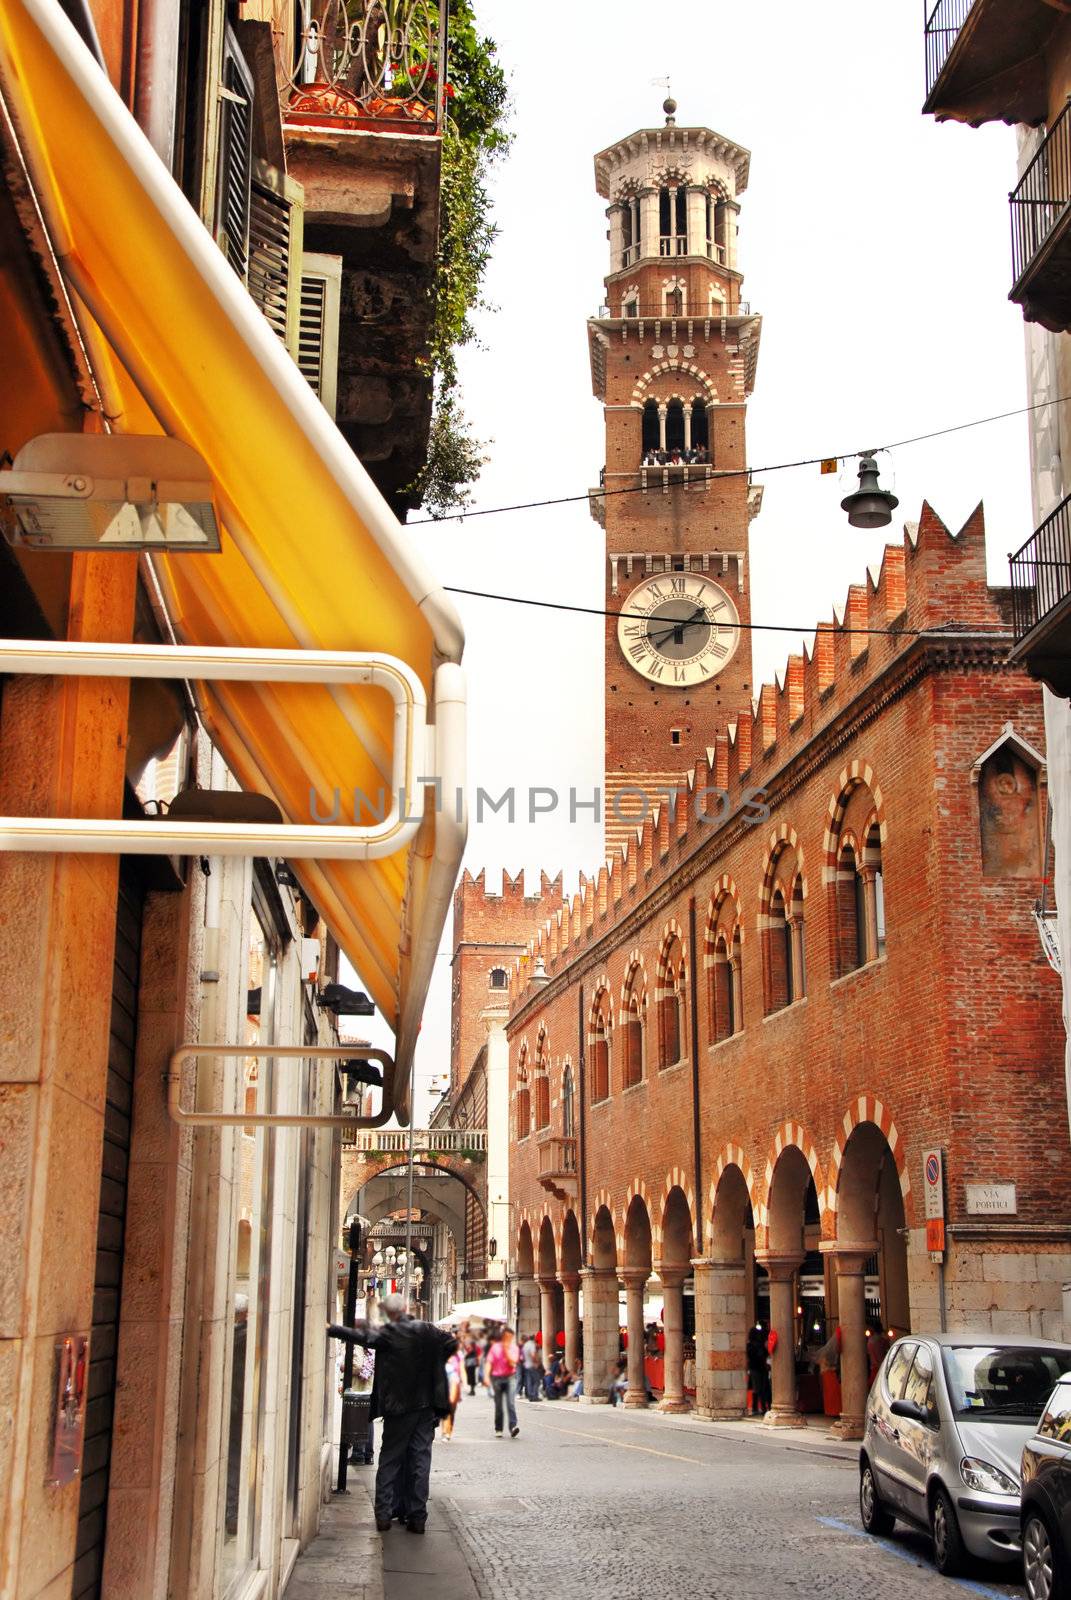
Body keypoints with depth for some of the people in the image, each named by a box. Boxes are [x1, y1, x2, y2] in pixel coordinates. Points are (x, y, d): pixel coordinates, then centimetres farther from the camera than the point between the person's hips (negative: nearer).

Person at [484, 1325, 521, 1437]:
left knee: (510, 1403, -17)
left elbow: (512, 1362, -9)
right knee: (498, 1405, 8)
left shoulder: (514, 1348, 4)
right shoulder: (495, 1347, 5)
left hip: (510, 1378, -1)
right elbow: (489, 1362, 2)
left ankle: (513, 1427, -24)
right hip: (497, 1378, 1)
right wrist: (486, 1376, -7)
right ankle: (498, 1429, 20)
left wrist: (506, 1350, -13)